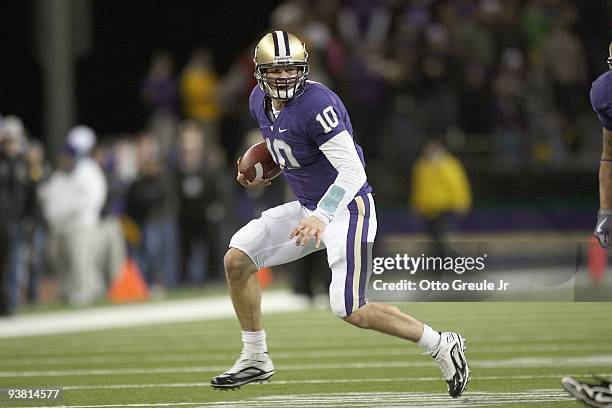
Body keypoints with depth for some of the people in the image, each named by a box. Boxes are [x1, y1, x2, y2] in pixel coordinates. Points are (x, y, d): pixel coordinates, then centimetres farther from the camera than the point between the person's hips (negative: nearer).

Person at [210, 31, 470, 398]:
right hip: (308, 208, 8)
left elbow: (352, 172, -29)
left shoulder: (317, 104, -24)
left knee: (351, 310, -13)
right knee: (237, 260, 0)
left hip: (346, 208, -8)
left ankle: (442, 346, 2)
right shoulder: (260, 101, 2)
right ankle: (256, 359, 13)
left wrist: (321, 216, -40)